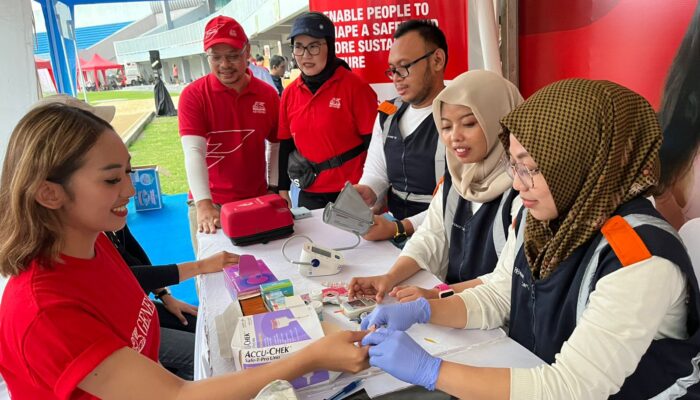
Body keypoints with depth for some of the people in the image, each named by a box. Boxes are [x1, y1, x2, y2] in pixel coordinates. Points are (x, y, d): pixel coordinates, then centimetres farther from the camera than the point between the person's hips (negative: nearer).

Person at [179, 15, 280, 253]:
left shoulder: (268, 94, -1)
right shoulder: (193, 95, -10)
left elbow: (278, 145, 9)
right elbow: (194, 152, -20)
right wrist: (204, 204, -31)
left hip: (257, 201, 3)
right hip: (211, 204, -2)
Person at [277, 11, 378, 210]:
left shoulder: (354, 86, -11)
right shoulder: (290, 93, 4)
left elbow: (373, 141, -10)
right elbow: (286, 145, 10)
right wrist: (283, 189, 11)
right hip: (309, 195, 5)